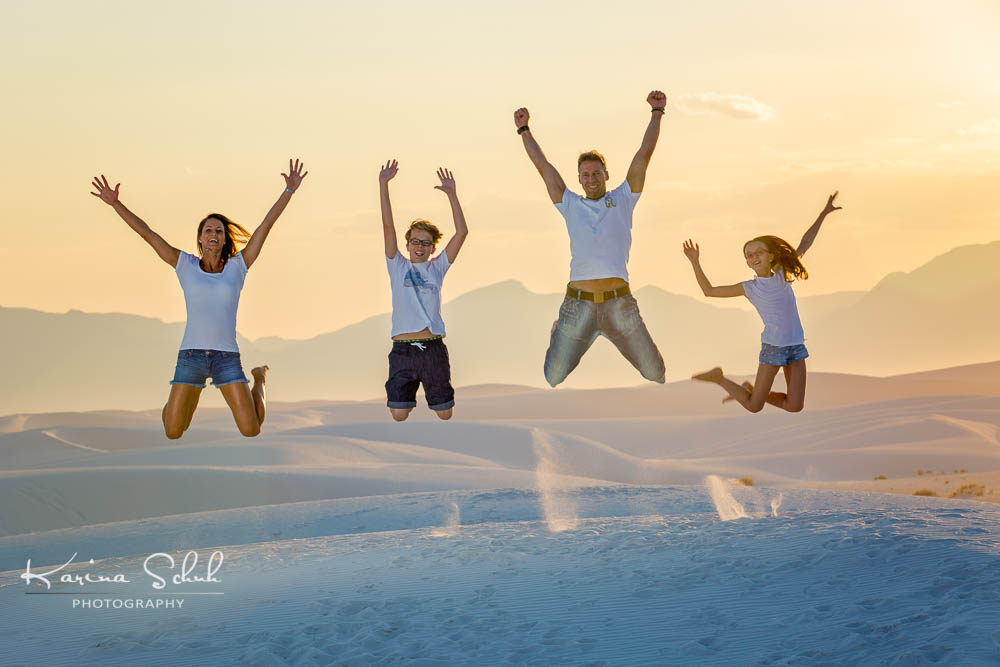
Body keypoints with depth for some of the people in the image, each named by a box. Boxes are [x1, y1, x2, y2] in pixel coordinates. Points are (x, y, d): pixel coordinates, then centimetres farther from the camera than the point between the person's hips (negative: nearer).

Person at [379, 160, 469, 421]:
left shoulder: (437, 268, 11)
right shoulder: (398, 267, 9)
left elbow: (461, 232, 4)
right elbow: (388, 226, 2)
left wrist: (451, 194, 0)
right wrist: (383, 184, -5)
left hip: (433, 348, 1)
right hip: (403, 350, -1)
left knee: (445, 415, 5)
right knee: (398, 415, -5)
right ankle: (408, 397, 29)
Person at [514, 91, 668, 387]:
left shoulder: (622, 200, 13)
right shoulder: (571, 205, 15)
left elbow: (644, 155, 10)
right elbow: (542, 166, 18)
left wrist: (657, 112, 6)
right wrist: (524, 130, 19)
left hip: (619, 303, -1)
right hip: (578, 304, 1)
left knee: (655, 373, 1)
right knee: (553, 380, 7)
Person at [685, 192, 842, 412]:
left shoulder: (782, 275, 6)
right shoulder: (749, 288, -1)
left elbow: (805, 244, 12)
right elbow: (709, 290, 4)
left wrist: (824, 214, 12)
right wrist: (695, 262, -4)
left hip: (796, 345, 3)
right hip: (772, 346, -3)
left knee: (794, 407, -2)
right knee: (754, 407, -2)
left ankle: (751, 390, 22)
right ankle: (719, 378, 24)